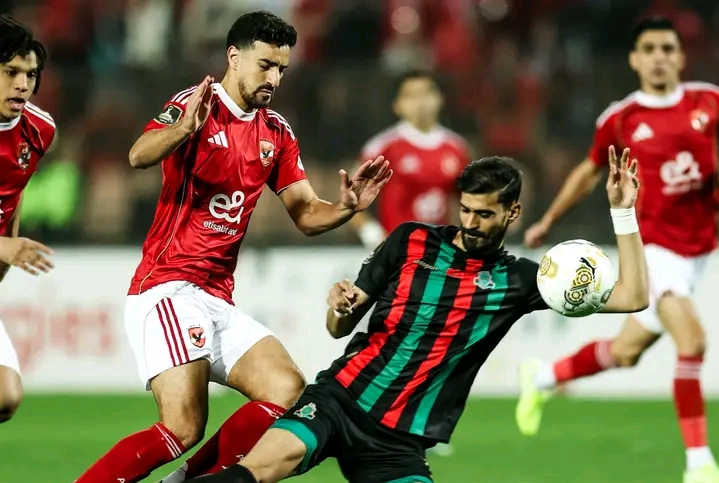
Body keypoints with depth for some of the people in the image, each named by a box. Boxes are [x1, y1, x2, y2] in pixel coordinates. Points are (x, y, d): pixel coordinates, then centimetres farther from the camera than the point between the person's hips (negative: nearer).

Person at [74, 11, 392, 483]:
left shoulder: (277, 133, 14)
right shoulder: (196, 105, -7)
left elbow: (306, 214, 13)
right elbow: (139, 155, -26)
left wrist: (346, 206, -8)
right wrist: (182, 130, -47)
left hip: (218, 300, 8)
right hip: (168, 287, -8)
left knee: (288, 390, -7)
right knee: (183, 429, -20)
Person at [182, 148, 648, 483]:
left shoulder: (518, 280, 7)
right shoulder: (411, 242, 5)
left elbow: (632, 296, 2)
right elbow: (339, 328, 9)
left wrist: (623, 212, -6)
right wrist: (340, 304, -15)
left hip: (399, 441, 2)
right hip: (341, 399, -2)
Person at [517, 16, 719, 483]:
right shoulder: (620, 119, -4)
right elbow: (590, 171, 13)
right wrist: (549, 220, 22)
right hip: (654, 243, -4)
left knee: (625, 352, 13)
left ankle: (542, 378, 41)